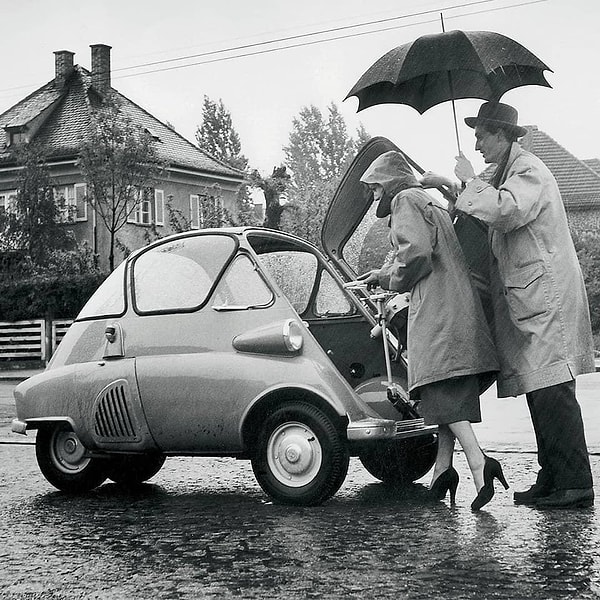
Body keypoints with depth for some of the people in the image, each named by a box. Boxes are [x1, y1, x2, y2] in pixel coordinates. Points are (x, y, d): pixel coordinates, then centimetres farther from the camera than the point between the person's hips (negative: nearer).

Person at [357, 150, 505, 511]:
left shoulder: (405, 200, 0)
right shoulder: (433, 204, 30)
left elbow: (417, 251, -16)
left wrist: (395, 280, 1)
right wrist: (381, 275, 34)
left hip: (436, 309, -10)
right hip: (461, 307, 10)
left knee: (441, 391, -13)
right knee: (452, 394, 9)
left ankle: (479, 463, -24)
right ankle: (443, 469, 9)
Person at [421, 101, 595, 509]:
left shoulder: (529, 171, -9)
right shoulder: (510, 173, 23)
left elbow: (504, 211, -28)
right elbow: (491, 216, 37)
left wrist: (470, 180, -14)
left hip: (546, 297, -10)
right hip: (528, 301, 10)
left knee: (552, 392, -14)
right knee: (541, 392, 9)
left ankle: (575, 485, -14)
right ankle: (552, 481, 12)